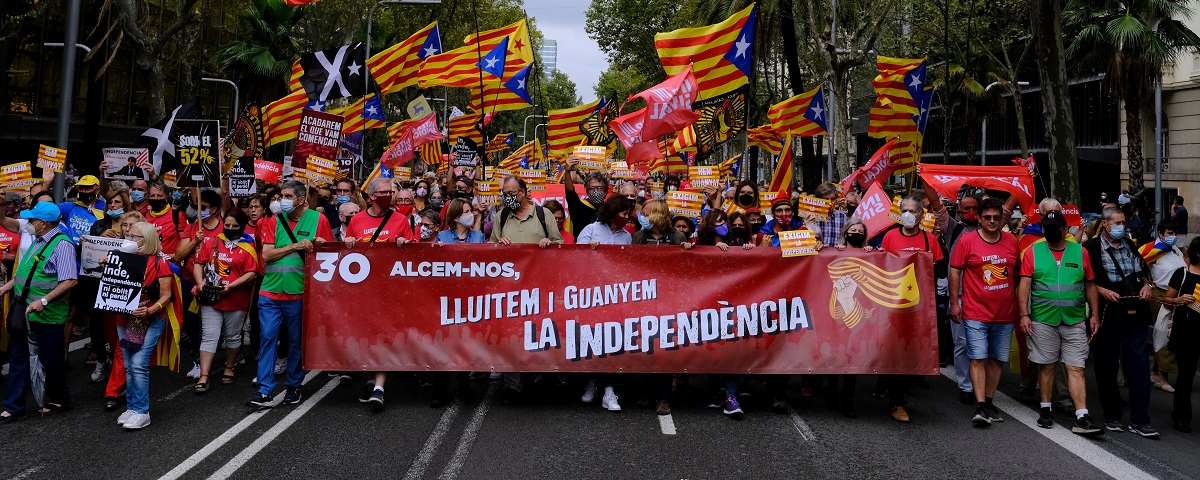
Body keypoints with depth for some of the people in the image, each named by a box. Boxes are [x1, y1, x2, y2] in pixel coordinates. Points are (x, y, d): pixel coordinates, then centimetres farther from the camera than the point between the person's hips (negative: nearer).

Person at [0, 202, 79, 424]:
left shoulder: (62, 245, -16)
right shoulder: (36, 242, 12)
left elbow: (70, 281, -24)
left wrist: (43, 300, -26)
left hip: (46, 314, -8)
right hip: (23, 312, 8)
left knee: (50, 360, 6)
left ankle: (58, 400, 25)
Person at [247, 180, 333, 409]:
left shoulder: (317, 220, 1)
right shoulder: (274, 221, 7)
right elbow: (266, 255, -3)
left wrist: (318, 246, -17)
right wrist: (295, 246, -13)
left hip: (299, 293, -1)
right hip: (270, 291, 2)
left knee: (297, 341, 7)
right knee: (267, 337, -4)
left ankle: (294, 386, 22)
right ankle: (264, 392, -2)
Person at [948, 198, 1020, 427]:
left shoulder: (1012, 241, 6)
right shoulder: (967, 240, -5)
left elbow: (1017, 272, 17)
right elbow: (955, 271, -3)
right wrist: (954, 303, -7)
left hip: (1005, 313, 4)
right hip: (976, 312, -4)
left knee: (998, 359, 10)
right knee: (978, 358, -8)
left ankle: (989, 401, 21)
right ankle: (980, 407, -9)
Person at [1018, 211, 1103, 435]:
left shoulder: (1080, 252, 5)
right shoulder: (1033, 251, 0)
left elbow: (1090, 286, 10)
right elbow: (1024, 285, -3)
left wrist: (1095, 315, 6)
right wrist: (1024, 314, -10)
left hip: (1075, 321, 1)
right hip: (1043, 320, -1)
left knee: (1076, 368, -2)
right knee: (1046, 366, 8)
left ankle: (1082, 418, -3)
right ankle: (1045, 410, 21)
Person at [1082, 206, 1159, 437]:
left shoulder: (1131, 246, 16)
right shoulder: (1091, 248, -3)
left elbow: (1142, 271, 27)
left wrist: (1146, 284, 7)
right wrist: (1102, 290, -17)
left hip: (1135, 312, 4)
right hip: (1109, 312, -4)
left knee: (1139, 362, -1)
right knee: (1107, 364, 5)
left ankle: (1139, 420, 3)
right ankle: (1111, 415, 19)